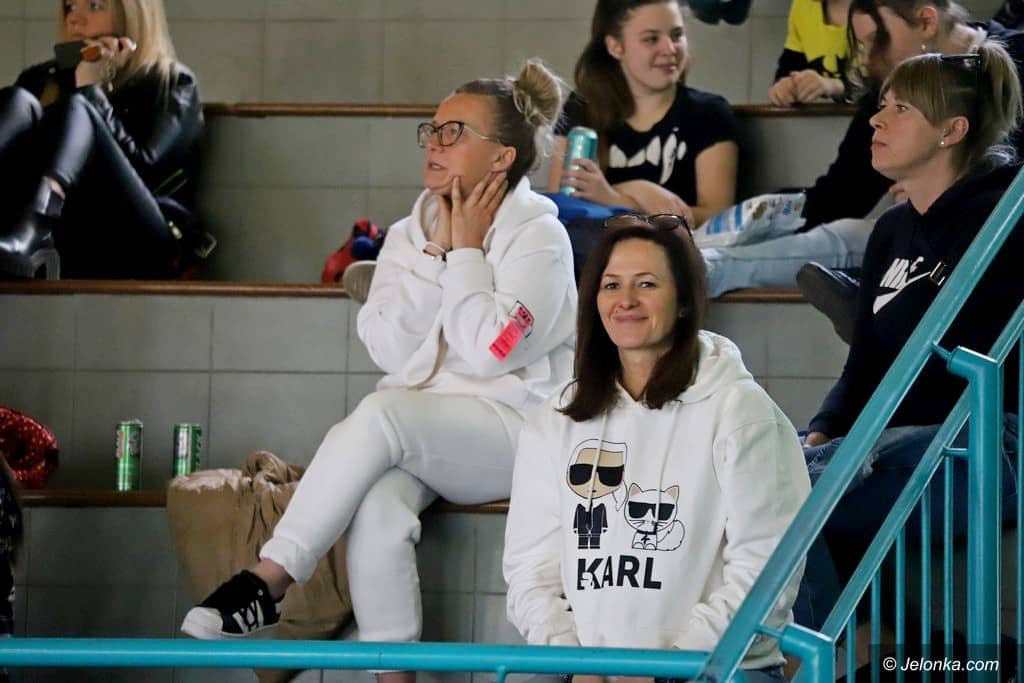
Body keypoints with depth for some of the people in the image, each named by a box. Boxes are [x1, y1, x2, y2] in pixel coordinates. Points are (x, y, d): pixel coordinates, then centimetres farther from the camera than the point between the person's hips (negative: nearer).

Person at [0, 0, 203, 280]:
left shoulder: (171, 83, 15)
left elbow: (139, 174, -2)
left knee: (75, 109, -22)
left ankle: (25, 239, -57)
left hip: (130, 246, -3)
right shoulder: (42, 79, 27)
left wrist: (91, 90, -2)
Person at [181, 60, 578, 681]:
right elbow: (391, 350, -1)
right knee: (379, 507, -32)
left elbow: (490, 352, -16)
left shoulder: (538, 237, -3)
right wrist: (437, 253, -5)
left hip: (512, 427, -4)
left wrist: (467, 252, -8)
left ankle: (268, 583, -31)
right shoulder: (408, 235, 13)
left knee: (382, 413, -33)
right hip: (420, 434, 4)